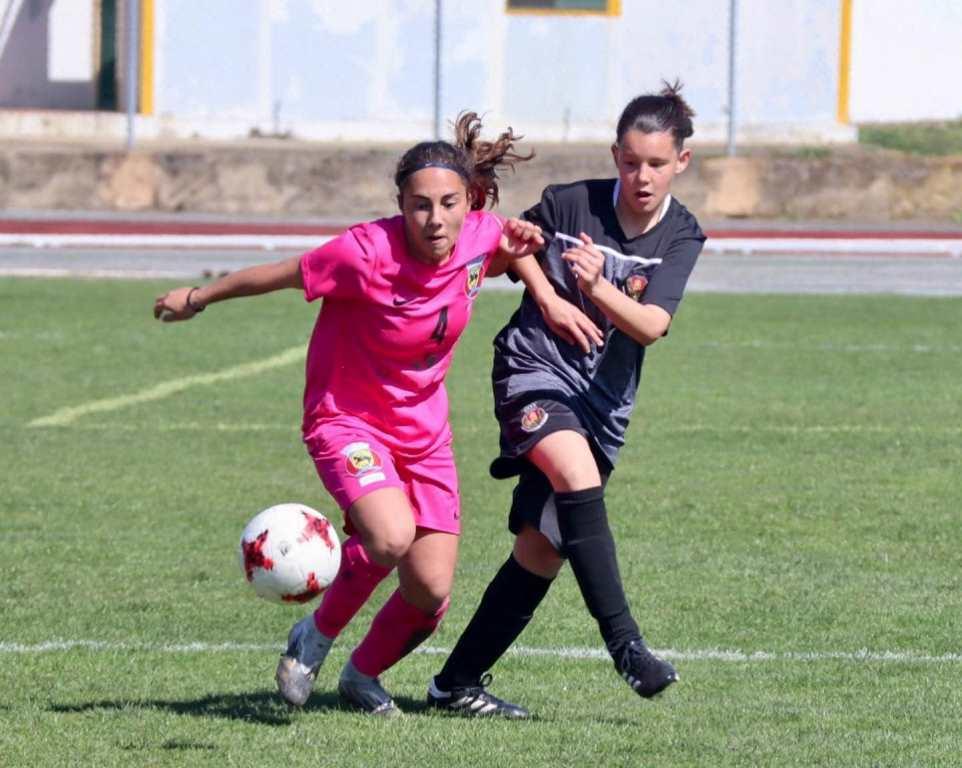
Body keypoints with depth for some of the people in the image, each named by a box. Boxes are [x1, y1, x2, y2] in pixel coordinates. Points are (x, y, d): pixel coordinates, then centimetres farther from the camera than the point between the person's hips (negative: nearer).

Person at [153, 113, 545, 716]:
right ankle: (316, 636, -2)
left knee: (431, 593, -3)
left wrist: (517, 252, -8)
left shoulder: (482, 236, -11)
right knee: (391, 537, -32)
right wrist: (197, 298, 3)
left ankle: (364, 675, 30)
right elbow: (282, 275, -10)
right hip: (347, 419, -5)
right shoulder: (367, 253, -26)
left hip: (424, 432, 5)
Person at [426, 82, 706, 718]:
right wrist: (548, 297, -5)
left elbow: (652, 325, -16)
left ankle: (460, 681, 14)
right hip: (536, 369, -4)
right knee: (578, 476, -32)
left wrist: (598, 288, -34)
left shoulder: (682, 237, -3)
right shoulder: (571, 203, -8)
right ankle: (624, 643, -33)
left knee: (543, 547, 3)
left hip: (604, 397, 4)